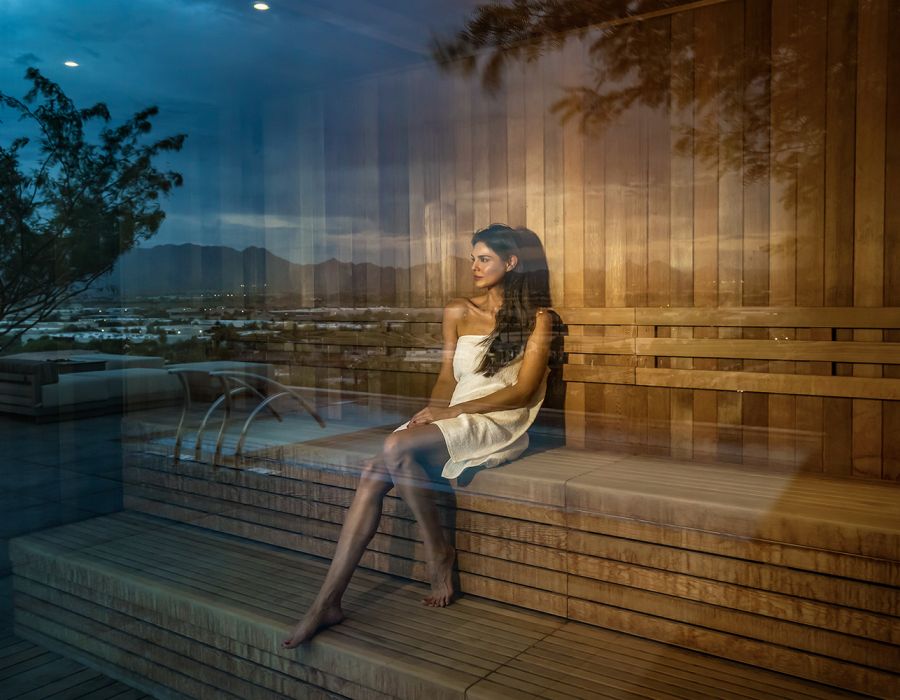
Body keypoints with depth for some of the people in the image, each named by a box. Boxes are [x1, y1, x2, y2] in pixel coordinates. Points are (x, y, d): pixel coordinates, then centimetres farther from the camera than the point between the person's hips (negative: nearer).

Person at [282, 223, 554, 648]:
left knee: (397, 447, -31)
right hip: (454, 421, 5)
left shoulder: (535, 319, 1)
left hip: (500, 425, -5)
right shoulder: (457, 313, 16)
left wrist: (454, 410, -14)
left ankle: (439, 551, -9)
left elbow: (523, 390, -8)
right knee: (373, 474, -22)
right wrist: (434, 412, -6)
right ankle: (328, 602, -20)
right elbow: (448, 377, 16)